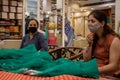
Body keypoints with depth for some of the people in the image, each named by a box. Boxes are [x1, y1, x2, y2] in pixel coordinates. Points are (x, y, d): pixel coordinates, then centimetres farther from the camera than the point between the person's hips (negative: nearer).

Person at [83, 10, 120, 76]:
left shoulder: (114, 40, -15)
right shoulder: (92, 37, 4)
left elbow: (113, 66, -17)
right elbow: (86, 60, 3)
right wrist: (90, 44, -10)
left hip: (107, 75, -6)